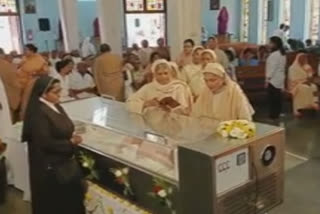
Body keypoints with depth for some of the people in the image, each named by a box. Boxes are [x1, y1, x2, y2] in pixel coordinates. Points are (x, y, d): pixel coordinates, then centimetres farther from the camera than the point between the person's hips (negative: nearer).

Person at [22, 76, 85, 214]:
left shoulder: (56, 107, 4)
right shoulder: (39, 114, -22)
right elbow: (46, 143, -25)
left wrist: (72, 137, -6)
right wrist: (70, 143, -15)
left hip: (65, 161, 8)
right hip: (50, 167, -8)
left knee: (71, 199, 19)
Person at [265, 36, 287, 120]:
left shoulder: (275, 54, -17)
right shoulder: (282, 54, 13)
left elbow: (272, 68, -21)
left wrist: (268, 79, -17)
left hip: (273, 79, -10)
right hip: (279, 79, 10)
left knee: (272, 98, -4)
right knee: (278, 97, 13)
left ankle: (273, 115, 0)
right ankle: (277, 114, 20)